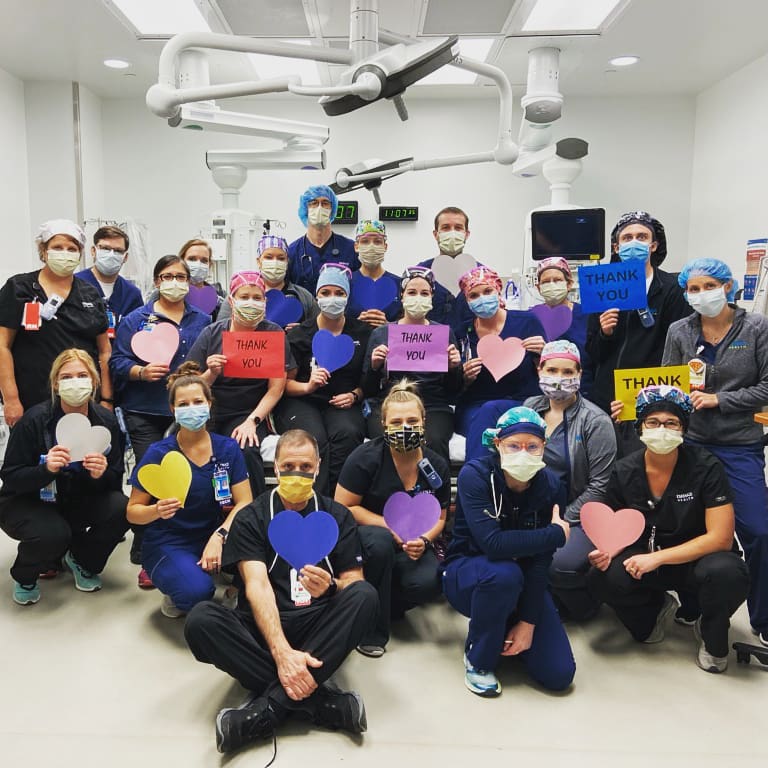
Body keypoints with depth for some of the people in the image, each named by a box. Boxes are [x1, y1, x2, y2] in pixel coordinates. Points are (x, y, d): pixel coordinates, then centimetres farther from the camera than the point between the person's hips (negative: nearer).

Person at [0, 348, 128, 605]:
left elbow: (116, 481, -7)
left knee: (121, 508, -24)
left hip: (79, 503, 3)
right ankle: (24, 576, 6)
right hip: (29, 503, -3)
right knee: (54, 534, -33)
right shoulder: (34, 420, -18)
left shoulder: (106, 420, -10)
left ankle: (82, 561, 8)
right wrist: (46, 469, -36)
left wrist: (101, 474, -31)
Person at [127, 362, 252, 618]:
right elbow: (133, 512, -4)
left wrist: (218, 537, -22)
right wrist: (158, 511, -26)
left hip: (213, 536, 2)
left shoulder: (227, 448, -1)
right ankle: (176, 594, 6)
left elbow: (244, 503, -6)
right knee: (197, 591, -32)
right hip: (167, 545, -2)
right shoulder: (159, 453, -9)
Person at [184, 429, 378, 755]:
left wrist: (330, 587, -23)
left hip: (319, 627, 1)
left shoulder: (337, 516, 7)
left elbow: (355, 582, 3)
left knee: (364, 595, -28)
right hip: (263, 627, 0)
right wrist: (282, 651, -28)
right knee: (200, 620, -28)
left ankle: (271, 705, -30)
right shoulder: (250, 518, 2)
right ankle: (318, 698, -29)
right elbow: (257, 586, -12)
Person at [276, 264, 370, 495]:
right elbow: (285, 382, 5)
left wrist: (354, 395, -6)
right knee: (315, 439, -34)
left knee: (348, 434, -34)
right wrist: (308, 386, -16)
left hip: (343, 404, 1)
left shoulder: (362, 333, 10)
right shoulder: (299, 335, 6)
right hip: (300, 402, -1)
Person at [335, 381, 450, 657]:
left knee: (428, 583, -28)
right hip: (362, 538, -3)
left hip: (411, 546, 3)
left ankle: (383, 602, 8)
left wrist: (423, 540, -14)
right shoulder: (366, 457, -15)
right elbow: (343, 508, -12)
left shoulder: (436, 466, -2)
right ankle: (371, 629, -16)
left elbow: (439, 518, 8)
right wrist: (390, 527, -19)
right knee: (380, 541, -38)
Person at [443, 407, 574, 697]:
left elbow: (540, 560, -12)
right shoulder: (475, 475, -24)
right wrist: (556, 534, -25)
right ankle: (478, 660, -11)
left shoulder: (551, 486, -12)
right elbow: (492, 543, -35)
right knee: (504, 573, -39)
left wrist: (528, 621, -16)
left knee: (559, 674, -8)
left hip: (523, 581, 4)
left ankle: (506, 627, 23)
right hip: (467, 572, -3)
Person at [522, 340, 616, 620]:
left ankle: (584, 605, 7)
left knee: (559, 563, -30)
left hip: (578, 517, -4)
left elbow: (599, 486, -11)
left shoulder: (595, 421, -9)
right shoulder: (530, 407, 6)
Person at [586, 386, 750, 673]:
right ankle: (656, 607, 10)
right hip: (645, 560, 2)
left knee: (727, 572, -37)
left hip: (696, 560, -2)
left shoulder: (706, 467, -15)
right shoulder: (624, 472, -7)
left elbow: (721, 538, -18)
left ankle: (713, 638, 0)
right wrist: (608, 550, -21)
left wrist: (657, 558, -25)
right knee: (600, 579, -27)